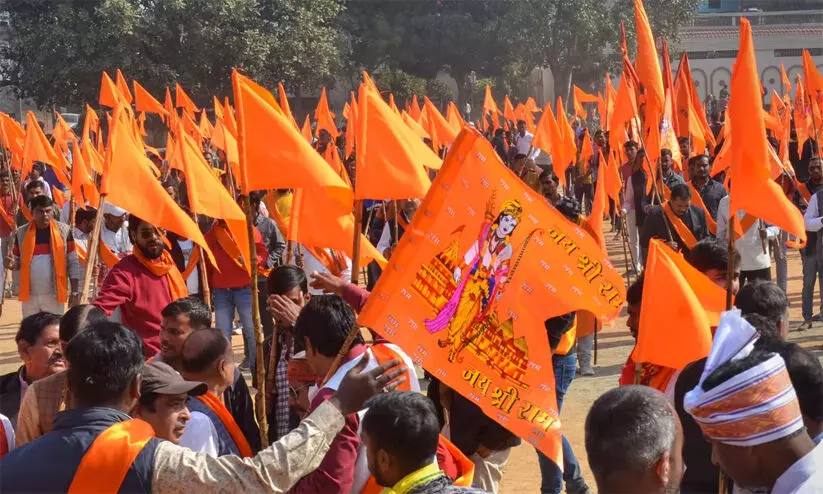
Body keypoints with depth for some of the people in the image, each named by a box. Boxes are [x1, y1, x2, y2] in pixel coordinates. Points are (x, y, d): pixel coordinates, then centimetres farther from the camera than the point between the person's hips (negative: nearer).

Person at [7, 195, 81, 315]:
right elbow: (18, 262, 11)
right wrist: (12, 264, -13)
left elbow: (73, 263, 0)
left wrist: (75, 292, -4)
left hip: (54, 295, -2)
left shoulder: (63, 230, -3)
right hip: (29, 295, 2)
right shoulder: (22, 233, 1)